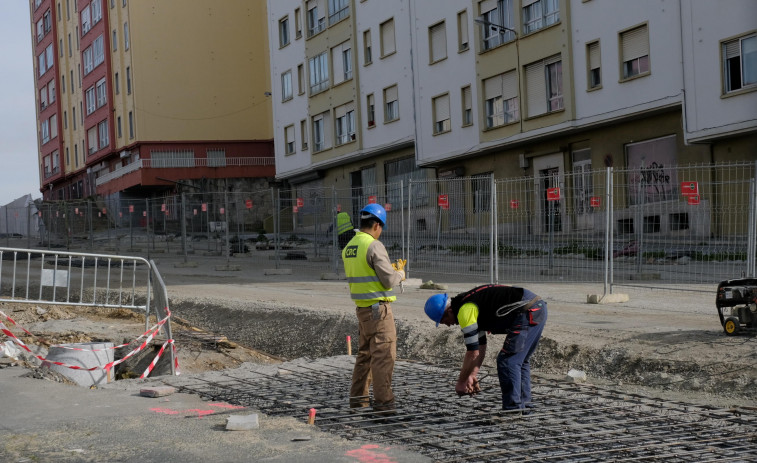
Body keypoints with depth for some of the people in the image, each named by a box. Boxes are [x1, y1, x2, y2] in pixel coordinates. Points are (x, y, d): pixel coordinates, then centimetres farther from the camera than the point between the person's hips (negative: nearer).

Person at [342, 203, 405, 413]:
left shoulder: (348, 247, 9)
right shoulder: (374, 246, -16)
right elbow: (389, 280, -17)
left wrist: (390, 271, 20)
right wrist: (400, 274, 4)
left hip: (362, 307, 8)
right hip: (378, 307, -8)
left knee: (365, 352, 18)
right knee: (384, 354, -4)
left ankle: (358, 397, 23)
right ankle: (383, 401, -3)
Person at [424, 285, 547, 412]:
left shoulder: (465, 311, -10)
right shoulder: (471, 305, 20)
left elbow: (473, 353, -7)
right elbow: (480, 346, 24)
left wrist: (461, 382, 4)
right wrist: (472, 376, 20)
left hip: (528, 313, -10)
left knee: (507, 362, -6)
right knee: (520, 361, 20)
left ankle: (512, 410, -5)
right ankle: (524, 407, 24)